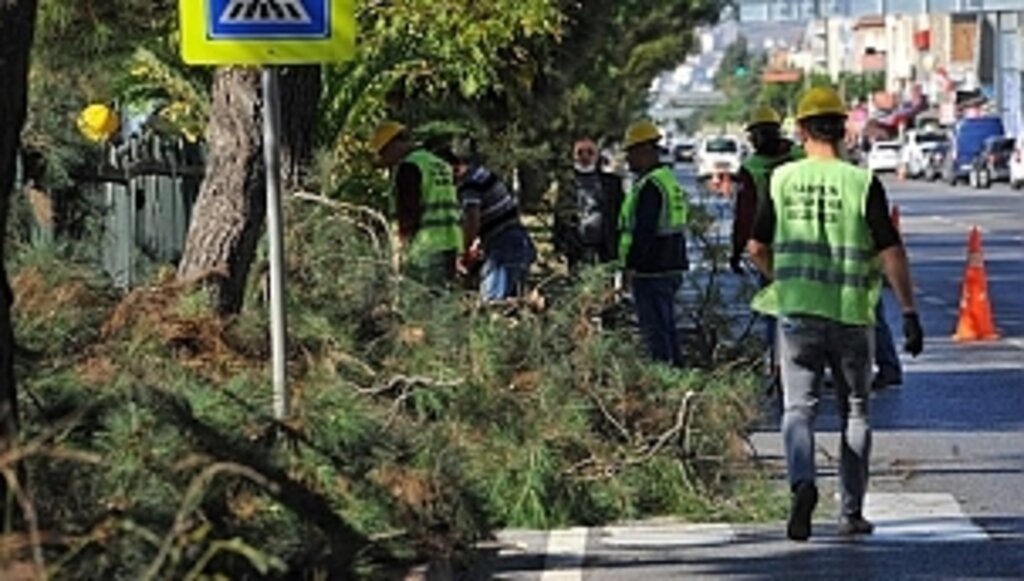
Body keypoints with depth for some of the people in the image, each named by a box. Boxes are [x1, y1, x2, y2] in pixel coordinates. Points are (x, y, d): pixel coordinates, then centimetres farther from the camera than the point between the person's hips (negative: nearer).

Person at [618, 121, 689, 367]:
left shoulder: (650, 186, -17)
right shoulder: (669, 179, 17)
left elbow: (643, 231, -21)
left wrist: (630, 266, -18)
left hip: (652, 271, -10)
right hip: (671, 268, 10)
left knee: (655, 330, -8)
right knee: (667, 329, 15)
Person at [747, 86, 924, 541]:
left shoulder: (782, 181, 0)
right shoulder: (862, 184, -6)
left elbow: (757, 248, 7)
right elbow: (891, 253, -9)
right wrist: (909, 312, -5)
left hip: (796, 312, 1)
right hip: (851, 314, -1)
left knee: (799, 408, 4)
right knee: (854, 413, 12)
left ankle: (802, 482, -24)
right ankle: (851, 513, 13)